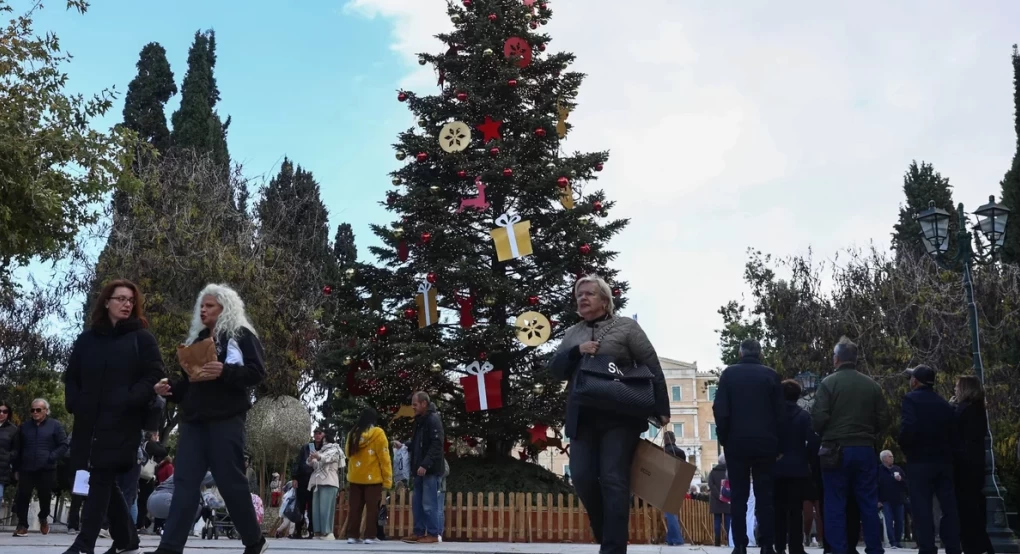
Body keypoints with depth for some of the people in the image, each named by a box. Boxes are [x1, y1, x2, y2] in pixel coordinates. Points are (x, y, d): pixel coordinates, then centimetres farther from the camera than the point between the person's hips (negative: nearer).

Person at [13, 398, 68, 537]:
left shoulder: (55, 425, 1)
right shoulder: (24, 426, 12)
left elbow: (63, 445, -1)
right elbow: (18, 449, 15)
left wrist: (51, 457, -14)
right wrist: (16, 468, 8)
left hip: (46, 469, -2)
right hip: (26, 469, 2)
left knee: (45, 497, 6)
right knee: (22, 497, -5)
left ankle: (43, 518, 32)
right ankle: (22, 525, 5)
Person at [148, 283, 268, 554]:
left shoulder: (241, 335, 0)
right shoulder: (197, 338, 20)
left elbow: (257, 372, -10)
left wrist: (225, 372, -24)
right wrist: (170, 389, 4)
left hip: (225, 420, -6)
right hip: (193, 420, 6)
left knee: (231, 482, -2)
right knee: (185, 483, -1)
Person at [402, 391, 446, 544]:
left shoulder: (433, 420, -12)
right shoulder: (419, 420, 16)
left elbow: (436, 445, -20)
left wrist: (425, 465, -25)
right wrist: (406, 447, 10)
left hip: (430, 470, -9)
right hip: (420, 469, 9)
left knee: (429, 503, -6)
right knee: (417, 502, 11)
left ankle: (433, 534, 1)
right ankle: (419, 532, 17)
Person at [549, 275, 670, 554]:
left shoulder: (626, 327, 5)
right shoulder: (571, 334, 18)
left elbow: (651, 367, 0)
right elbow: (555, 368, 10)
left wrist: (660, 409, -7)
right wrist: (576, 351, -9)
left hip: (620, 416, -4)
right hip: (583, 419, 4)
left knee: (613, 480, -9)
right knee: (582, 477, -3)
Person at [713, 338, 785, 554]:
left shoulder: (729, 373, 2)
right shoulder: (770, 374, 4)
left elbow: (720, 410, -3)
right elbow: (780, 412, 1)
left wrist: (724, 438, 6)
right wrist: (776, 441, 10)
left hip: (737, 442, 0)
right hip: (765, 443, 1)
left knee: (738, 497, 3)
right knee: (765, 496, 5)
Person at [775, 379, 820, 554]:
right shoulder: (803, 415, -3)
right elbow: (812, 441, -11)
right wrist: (805, 458, 6)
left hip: (777, 468, 1)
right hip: (798, 469, -1)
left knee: (779, 509, 6)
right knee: (796, 510, 2)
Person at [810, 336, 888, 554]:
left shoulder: (828, 383, -8)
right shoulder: (872, 385, 5)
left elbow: (818, 417, -12)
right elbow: (884, 419, 5)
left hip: (836, 450, -3)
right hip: (866, 449, 4)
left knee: (835, 504, 2)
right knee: (869, 503, 10)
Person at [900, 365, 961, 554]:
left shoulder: (911, 399, -6)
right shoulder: (944, 403, 14)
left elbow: (908, 429, -20)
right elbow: (955, 435, 11)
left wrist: (904, 448, -4)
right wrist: (949, 453, 17)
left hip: (920, 461, -6)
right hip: (944, 460, 6)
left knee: (922, 508, -4)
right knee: (949, 507, 7)